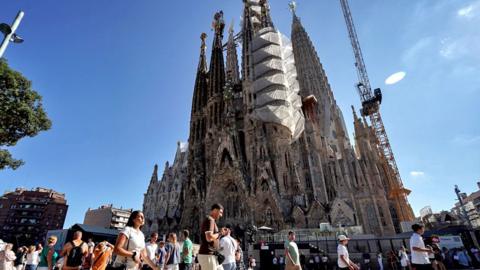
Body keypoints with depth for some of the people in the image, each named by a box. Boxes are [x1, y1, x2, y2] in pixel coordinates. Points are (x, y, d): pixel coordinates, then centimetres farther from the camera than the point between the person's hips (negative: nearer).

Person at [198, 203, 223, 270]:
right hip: (207, 255, -10)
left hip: (210, 255, 10)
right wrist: (219, 234, -10)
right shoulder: (210, 220, -14)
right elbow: (209, 238, -28)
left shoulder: (210, 220, 19)